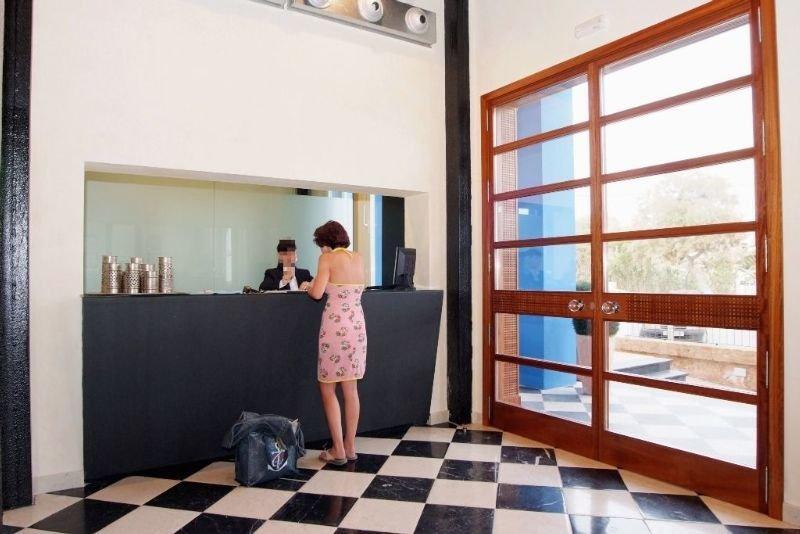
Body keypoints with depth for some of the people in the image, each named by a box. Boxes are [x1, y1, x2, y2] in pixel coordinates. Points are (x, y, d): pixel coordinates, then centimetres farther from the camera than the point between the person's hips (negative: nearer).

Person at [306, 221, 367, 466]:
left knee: (328, 390, 6)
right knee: (351, 389, 13)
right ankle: (350, 446, 21)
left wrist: (308, 287, 7)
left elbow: (317, 293, -14)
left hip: (335, 326, -6)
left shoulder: (328, 258, -7)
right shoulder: (359, 258, 10)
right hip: (357, 325, 6)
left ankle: (338, 450, 7)